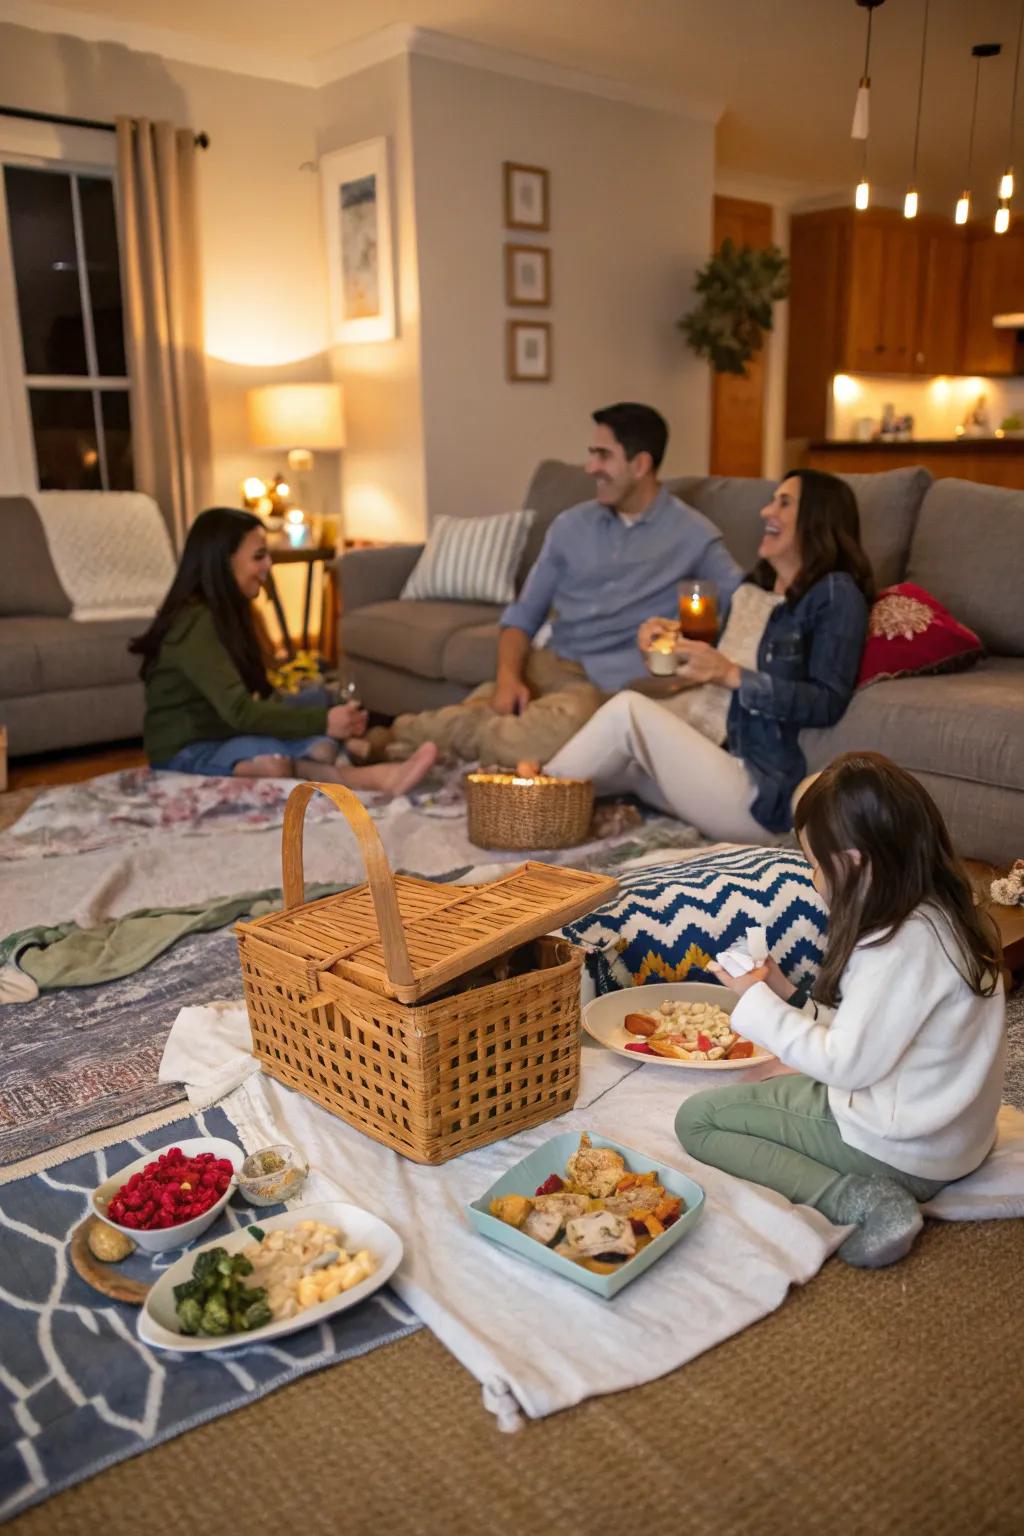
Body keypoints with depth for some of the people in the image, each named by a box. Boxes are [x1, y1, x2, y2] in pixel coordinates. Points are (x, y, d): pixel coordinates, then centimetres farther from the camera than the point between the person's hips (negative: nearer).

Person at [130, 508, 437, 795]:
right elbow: (239, 711, -28)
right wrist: (323, 721, -32)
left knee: (322, 748, -20)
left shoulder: (226, 611, 11)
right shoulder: (195, 623, -20)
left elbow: (260, 695, 4)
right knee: (272, 761, -39)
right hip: (185, 754, -8)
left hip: (224, 737, 8)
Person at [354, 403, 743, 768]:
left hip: (612, 682, -3)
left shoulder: (693, 535, 2)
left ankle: (409, 732, -18)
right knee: (470, 716, -30)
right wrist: (508, 675, -9)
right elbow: (524, 614, 12)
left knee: (544, 738, -36)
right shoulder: (570, 525, 11)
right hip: (547, 664, 3)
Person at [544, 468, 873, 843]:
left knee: (629, 709, -11)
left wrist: (731, 675, -23)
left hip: (763, 794, -8)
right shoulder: (753, 591, 18)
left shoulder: (836, 593, -6)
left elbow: (828, 703, -16)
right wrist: (674, 641, 4)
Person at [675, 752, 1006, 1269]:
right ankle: (871, 1192, 8)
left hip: (901, 1151, -10)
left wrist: (758, 1004, -11)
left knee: (697, 1119, -4)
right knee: (761, 1089, 27)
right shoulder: (942, 915, 1)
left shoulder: (904, 944, -28)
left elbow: (848, 1064, -22)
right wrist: (789, 998, 2)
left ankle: (858, 1199, -14)